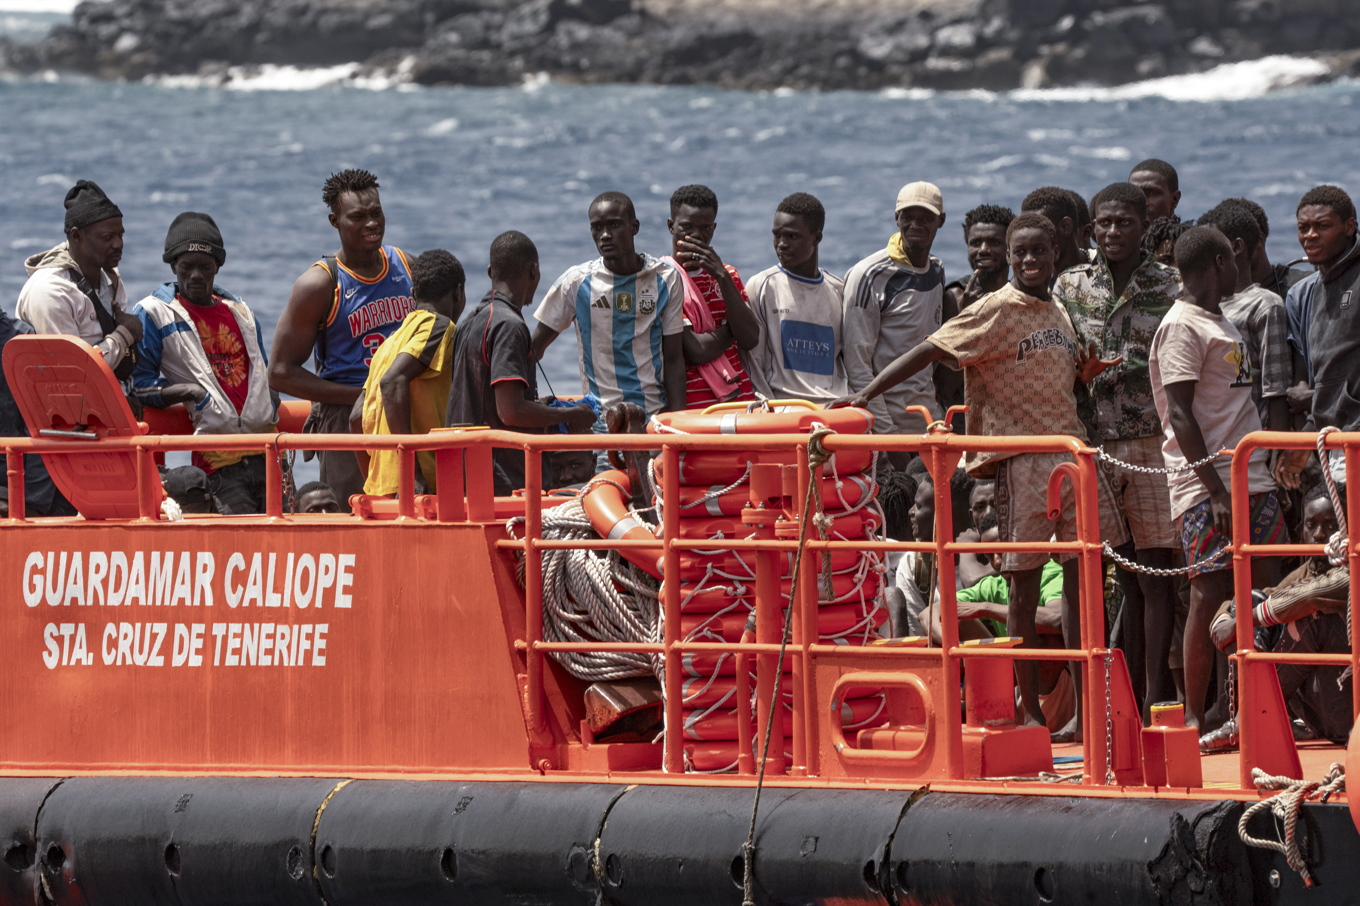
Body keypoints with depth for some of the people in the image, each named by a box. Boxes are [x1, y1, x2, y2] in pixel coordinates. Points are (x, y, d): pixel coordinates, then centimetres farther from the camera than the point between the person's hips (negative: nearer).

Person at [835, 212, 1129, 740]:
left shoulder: (1057, 314, 16)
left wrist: (1087, 371, 6)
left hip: (1072, 450, 7)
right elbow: (931, 350, -11)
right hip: (1023, 460, -7)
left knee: (1083, 578, 5)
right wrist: (868, 393, -20)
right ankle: (1029, 713, 2)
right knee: (1024, 587, -3)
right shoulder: (996, 311, -5)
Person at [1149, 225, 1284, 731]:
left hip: (1251, 480, 9)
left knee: (1266, 590, 4)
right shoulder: (1182, 327, -9)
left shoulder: (1222, 324, 19)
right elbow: (1180, 415, -15)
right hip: (1207, 485, -9)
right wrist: (1215, 489, -21)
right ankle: (1195, 718, -7)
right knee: (1209, 595, -9)